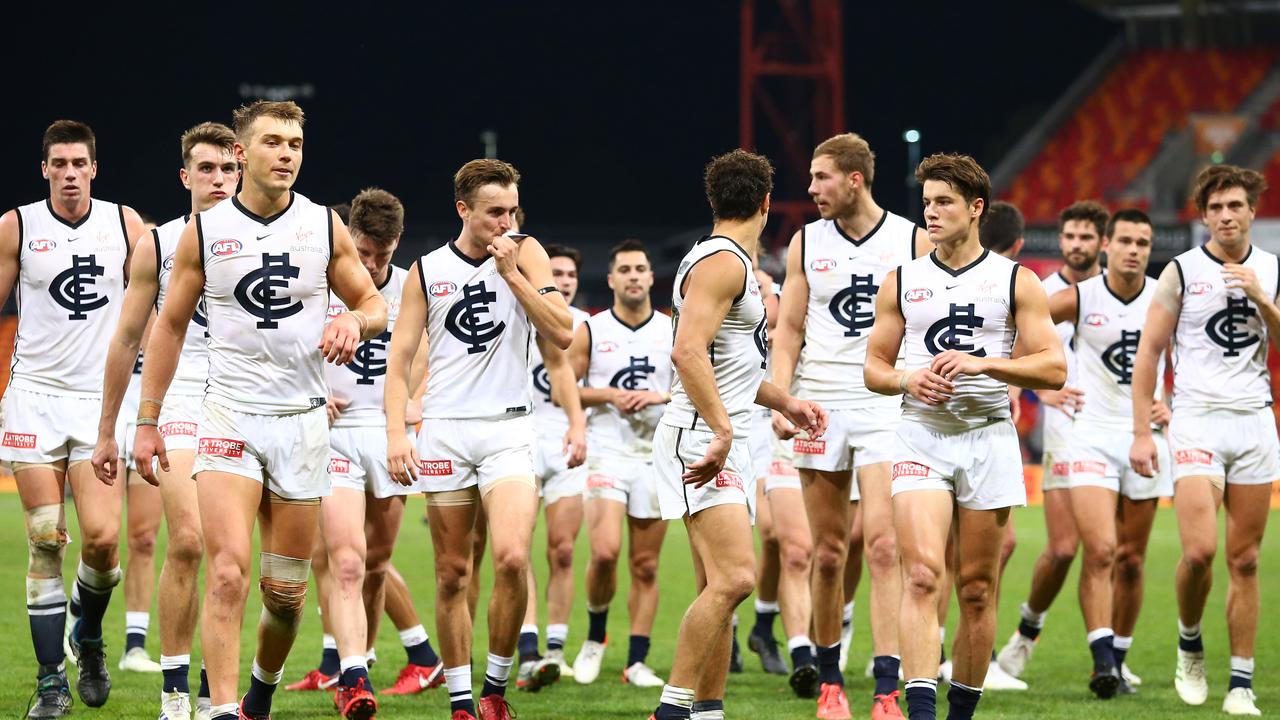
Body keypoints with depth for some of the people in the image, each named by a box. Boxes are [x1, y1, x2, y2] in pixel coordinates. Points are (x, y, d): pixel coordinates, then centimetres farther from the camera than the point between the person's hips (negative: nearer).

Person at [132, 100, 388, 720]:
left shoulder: (325, 226, 4)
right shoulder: (204, 229, 1)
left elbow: (373, 304, 12)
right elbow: (170, 325, 8)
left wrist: (356, 322, -13)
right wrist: (147, 421, 6)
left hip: (303, 420, 2)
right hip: (230, 416, -2)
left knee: (286, 589, 8)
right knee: (228, 572, -18)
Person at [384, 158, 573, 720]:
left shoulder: (524, 254, 4)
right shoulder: (427, 270, 6)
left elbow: (562, 333, -5)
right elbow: (399, 356, 7)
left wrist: (511, 273, -12)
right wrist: (396, 433, -4)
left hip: (508, 429, -1)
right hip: (444, 431, 1)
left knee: (512, 558, -19)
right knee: (452, 574, 3)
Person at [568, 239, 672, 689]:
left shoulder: (673, 332, 6)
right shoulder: (589, 332, 3)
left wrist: (660, 397, -9)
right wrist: (609, 394, -10)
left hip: (656, 456, 2)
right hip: (606, 453, -2)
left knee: (646, 566, 2)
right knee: (605, 551, -18)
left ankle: (637, 661, 7)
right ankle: (594, 638, 5)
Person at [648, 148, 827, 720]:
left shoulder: (735, 264, 20)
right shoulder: (721, 262, -12)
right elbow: (688, 351, -23)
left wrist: (783, 402, 26)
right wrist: (722, 429, -27)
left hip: (722, 442, 11)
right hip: (700, 439, -11)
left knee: (722, 587, 11)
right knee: (734, 577, -19)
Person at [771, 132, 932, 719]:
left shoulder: (912, 241, 1)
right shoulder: (806, 243, 8)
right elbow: (789, 330, 10)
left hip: (886, 406, -3)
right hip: (820, 406, 3)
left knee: (882, 545, -14)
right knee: (828, 553, 6)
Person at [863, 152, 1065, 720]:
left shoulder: (1016, 282, 4)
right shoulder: (902, 282, 9)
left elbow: (1053, 369, -2)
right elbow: (874, 367, 14)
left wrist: (982, 363, -14)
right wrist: (908, 380, -8)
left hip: (988, 435, 0)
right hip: (921, 434, 0)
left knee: (977, 589, 4)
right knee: (922, 574, -17)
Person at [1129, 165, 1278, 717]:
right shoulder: (1182, 272, -1)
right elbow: (1148, 351, 1)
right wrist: (1141, 433, -4)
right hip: (1197, 421, -3)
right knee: (1200, 550, -17)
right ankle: (1189, 645, 10)